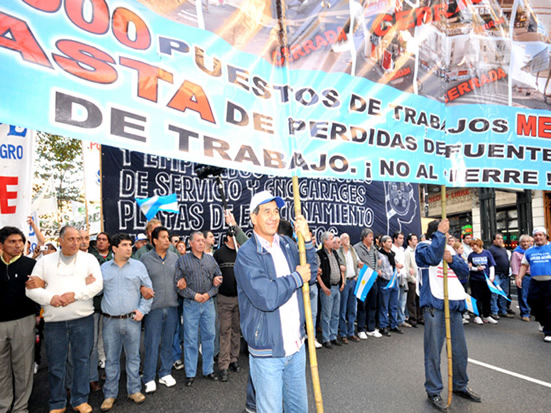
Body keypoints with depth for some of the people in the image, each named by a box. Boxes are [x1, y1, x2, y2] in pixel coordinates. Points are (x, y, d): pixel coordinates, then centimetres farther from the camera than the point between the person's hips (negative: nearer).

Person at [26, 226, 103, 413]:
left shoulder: (89, 258, 2)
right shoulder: (45, 261, 7)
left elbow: (98, 284, -6)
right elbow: (31, 288, 2)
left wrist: (75, 294, -18)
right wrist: (50, 298, -15)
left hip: (83, 318, -1)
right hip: (54, 320, 1)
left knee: (82, 359, 7)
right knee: (55, 363, 10)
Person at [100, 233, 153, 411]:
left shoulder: (138, 266, 1)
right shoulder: (104, 268, 5)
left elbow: (148, 289, 3)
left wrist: (142, 309, -4)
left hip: (132, 319, 0)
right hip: (110, 321, 1)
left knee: (133, 356, 9)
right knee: (111, 358, 10)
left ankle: (134, 390, 25)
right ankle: (110, 394, 25)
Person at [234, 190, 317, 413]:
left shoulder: (287, 244, 3)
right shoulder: (247, 253, -17)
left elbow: (310, 274, 4)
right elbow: (266, 297, -27)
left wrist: (307, 240, -8)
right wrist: (297, 277, -15)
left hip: (296, 345, 6)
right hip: (267, 352, -6)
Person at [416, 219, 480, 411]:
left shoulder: (449, 248, 18)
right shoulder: (423, 246, 0)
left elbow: (465, 271, 11)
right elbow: (432, 256, -23)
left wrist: (452, 260, -7)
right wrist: (440, 233, -15)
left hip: (455, 303, 6)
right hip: (434, 304, -6)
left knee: (459, 349, 15)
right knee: (433, 350, 0)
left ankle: (460, 386, 33)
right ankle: (433, 391, 14)